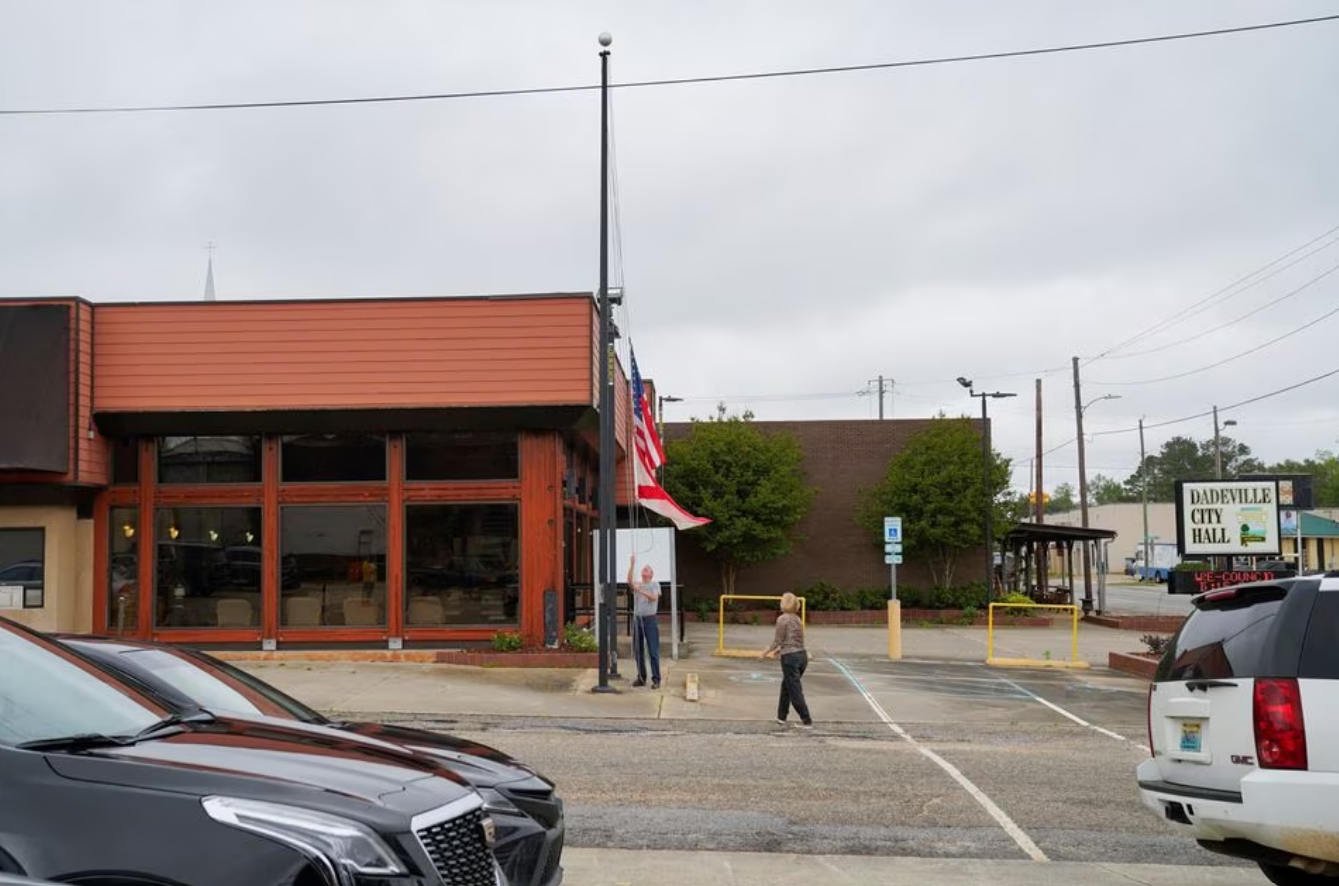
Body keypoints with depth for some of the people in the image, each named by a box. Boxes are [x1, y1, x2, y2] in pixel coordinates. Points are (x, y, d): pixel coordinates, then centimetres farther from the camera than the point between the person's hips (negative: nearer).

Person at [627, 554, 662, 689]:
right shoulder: (637, 584, 11)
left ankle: (656, 679, -4)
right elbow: (629, 580, -11)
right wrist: (632, 564, -21)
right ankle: (641, 678, 16)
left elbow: (654, 597, -15)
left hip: (650, 619, -4)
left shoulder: (655, 584, 3)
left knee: (653, 651, -6)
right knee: (638, 651, 7)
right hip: (637, 619, 4)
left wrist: (640, 591, -25)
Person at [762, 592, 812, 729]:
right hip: (802, 656, 8)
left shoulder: (782, 619, -11)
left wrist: (766, 653, 6)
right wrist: (778, 651, 31)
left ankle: (807, 722, -2)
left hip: (790, 658, -8)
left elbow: (778, 640, -9)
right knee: (786, 686, 23)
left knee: (795, 691, -1)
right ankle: (781, 716, 30)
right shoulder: (797, 619, 12)